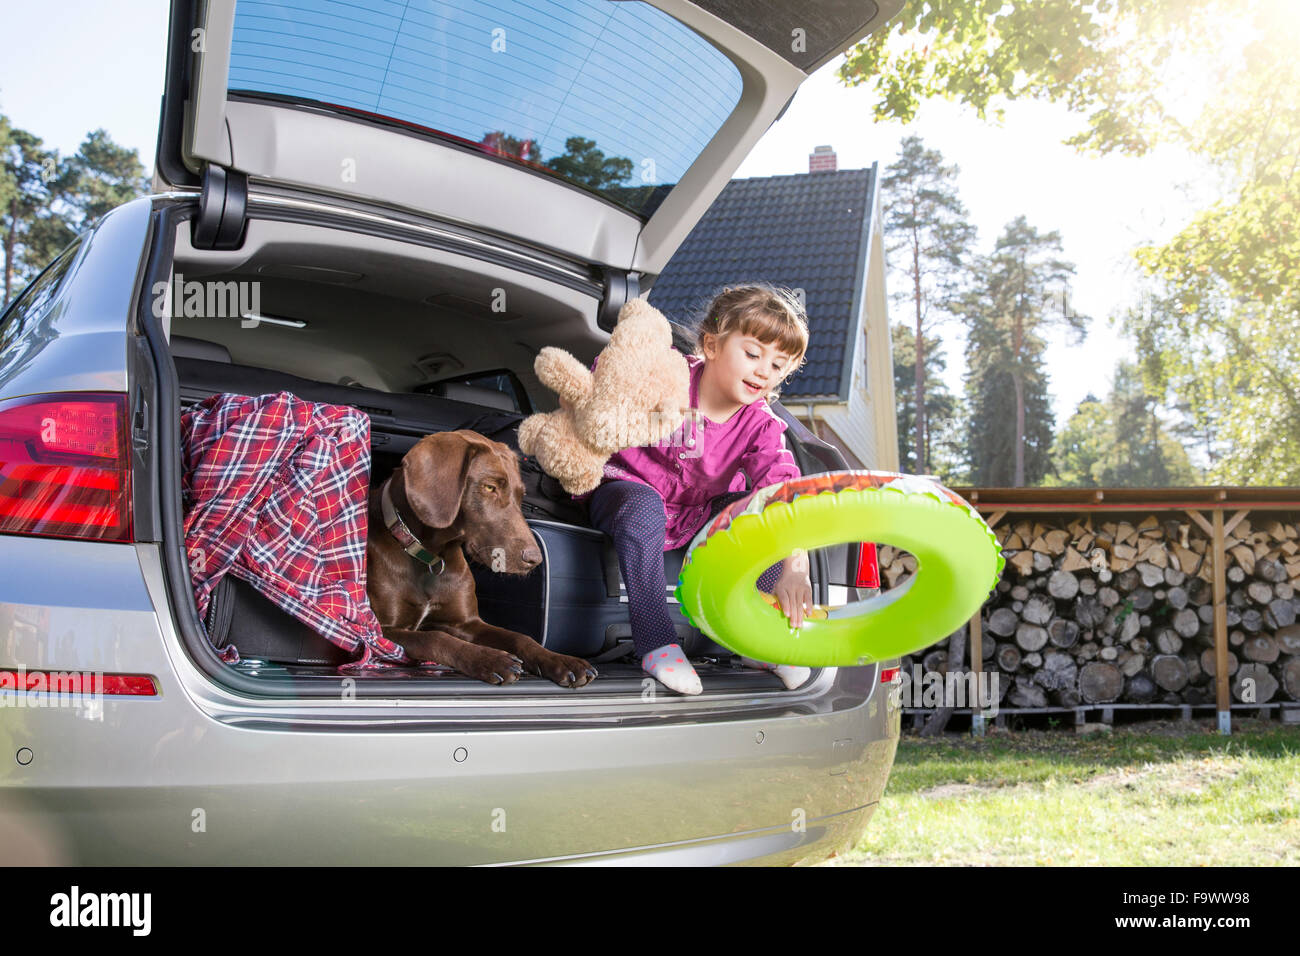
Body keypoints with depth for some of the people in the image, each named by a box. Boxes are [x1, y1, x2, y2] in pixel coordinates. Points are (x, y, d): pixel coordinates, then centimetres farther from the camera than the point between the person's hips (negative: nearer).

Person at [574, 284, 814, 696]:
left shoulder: (761, 426, -12)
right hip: (628, 489, -4)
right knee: (643, 506, -39)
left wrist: (795, 566, -39)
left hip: (699, 516, 4)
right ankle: (655, 644, -32)